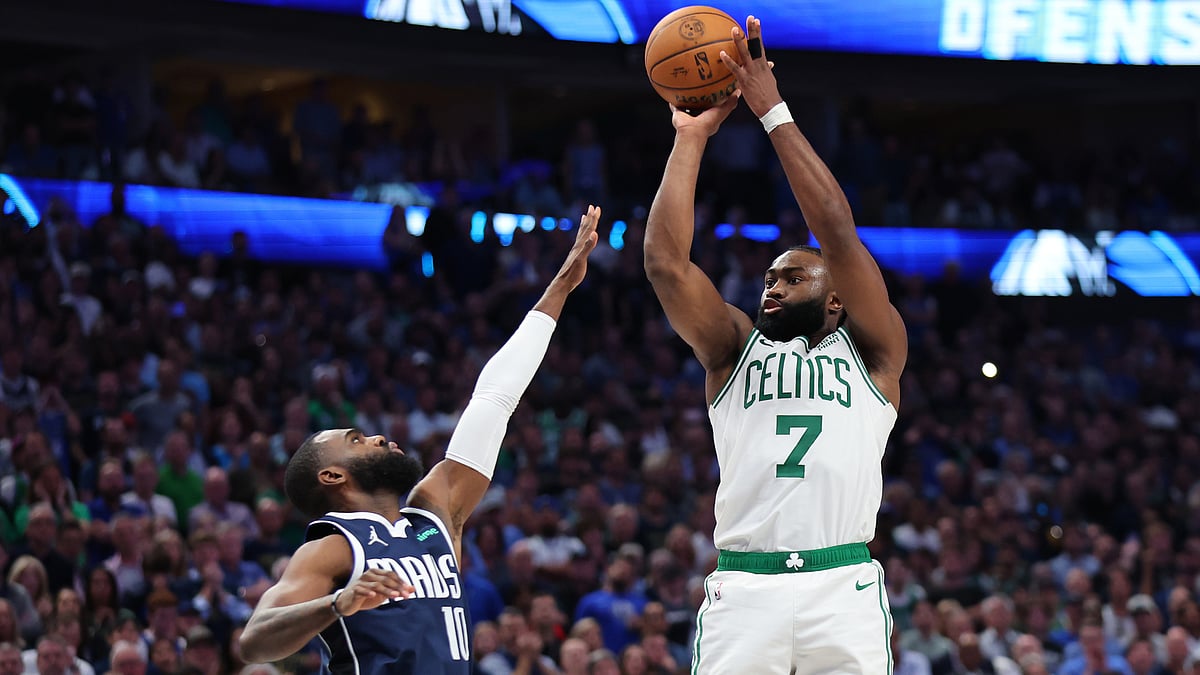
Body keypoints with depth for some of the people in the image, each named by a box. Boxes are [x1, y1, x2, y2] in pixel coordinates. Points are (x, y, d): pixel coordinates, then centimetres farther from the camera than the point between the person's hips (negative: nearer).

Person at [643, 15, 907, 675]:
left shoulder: (870, 353, 14)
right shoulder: (736, 352, 20)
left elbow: (839, 235, 2)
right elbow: (666, 262, 7)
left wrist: (774, 113, 1)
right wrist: (691, 138, 8)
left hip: (843, 588, -1)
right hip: (743, 589, 2)